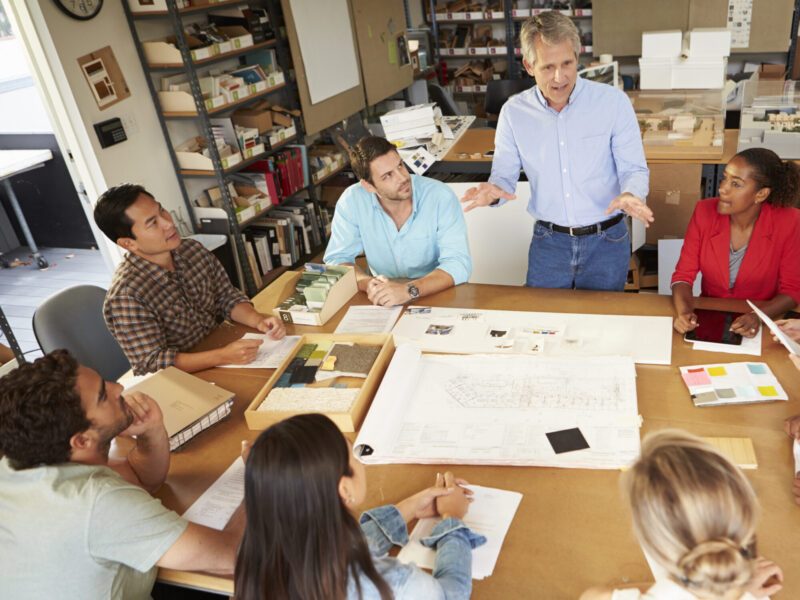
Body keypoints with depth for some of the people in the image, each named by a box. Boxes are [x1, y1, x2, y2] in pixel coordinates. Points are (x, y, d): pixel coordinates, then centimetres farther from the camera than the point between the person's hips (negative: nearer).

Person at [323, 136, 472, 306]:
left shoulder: (441, 197, -15)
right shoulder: (352, 201, -9)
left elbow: (458, 263, -20)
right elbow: (337, 260, -5)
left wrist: (410, 290, -35)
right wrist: (368, 283, -25)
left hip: (440, 296, -1)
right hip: (384, 302, 1)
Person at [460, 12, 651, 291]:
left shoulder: (613, 101, -9)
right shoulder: (513, 111, -5)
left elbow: (634, 169, -6)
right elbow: (504, 174, 1)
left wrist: (630, 195, -29)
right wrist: (494, 190, -23)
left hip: (607, 240, -1)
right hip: (548, 241, 1)